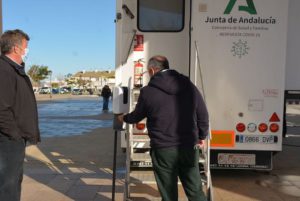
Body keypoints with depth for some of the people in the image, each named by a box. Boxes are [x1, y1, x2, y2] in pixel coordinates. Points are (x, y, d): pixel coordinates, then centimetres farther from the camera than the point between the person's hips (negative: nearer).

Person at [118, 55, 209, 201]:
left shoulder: (148, 91, -5)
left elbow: (136, 116, 10)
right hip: (189, 147, 4)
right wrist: (201, 136, 21)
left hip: (163, 149, -3)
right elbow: (203, 114, 7)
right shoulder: (188, 85, 4)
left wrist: (124, 118, 32)